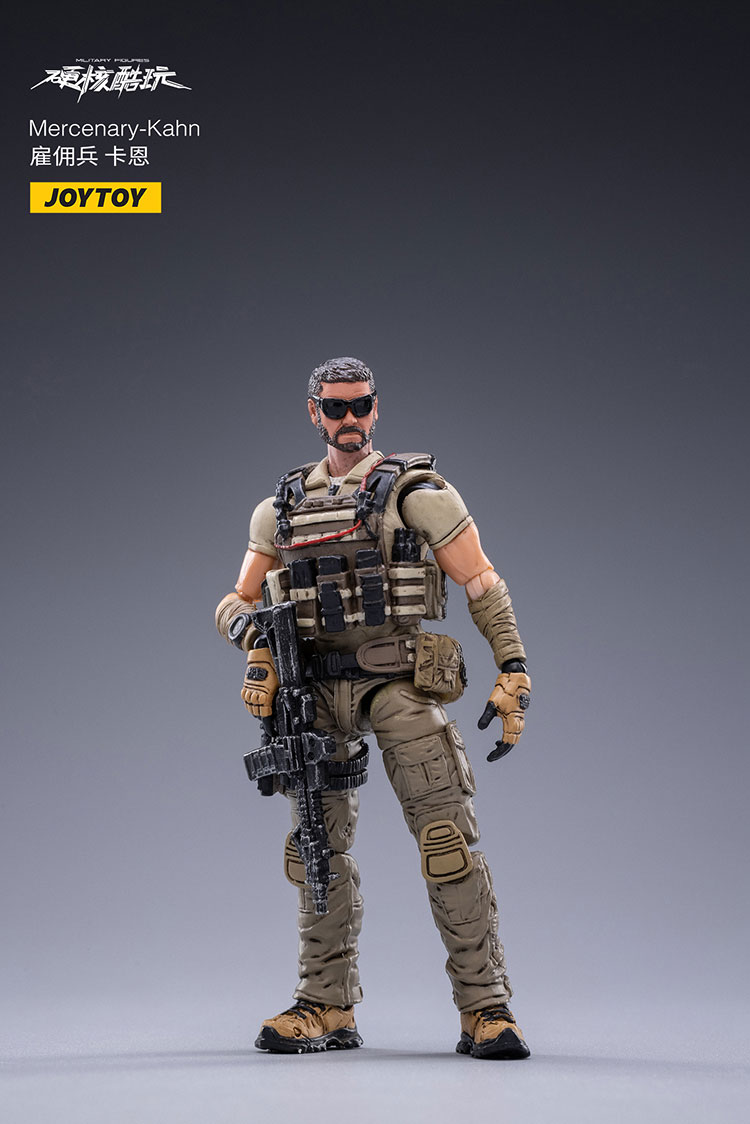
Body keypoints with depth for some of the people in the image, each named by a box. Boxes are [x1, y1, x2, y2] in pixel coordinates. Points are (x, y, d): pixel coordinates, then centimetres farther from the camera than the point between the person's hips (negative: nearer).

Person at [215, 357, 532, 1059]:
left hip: (398, 680, -4)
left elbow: (484, 587, 0)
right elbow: (238, 600, 19)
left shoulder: (417, 491, 2)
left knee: (447, 837, -13)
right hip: (316, 690, 5)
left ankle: (485, 1008, -9)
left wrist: (513, 676, -7)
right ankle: (327, 1007, 18)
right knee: (317, 846, 7)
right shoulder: (281, 507, 14)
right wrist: (253, 636, -5)